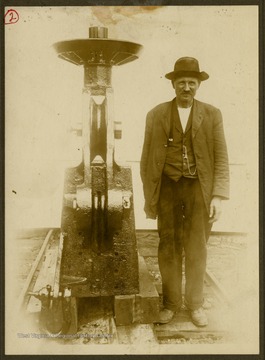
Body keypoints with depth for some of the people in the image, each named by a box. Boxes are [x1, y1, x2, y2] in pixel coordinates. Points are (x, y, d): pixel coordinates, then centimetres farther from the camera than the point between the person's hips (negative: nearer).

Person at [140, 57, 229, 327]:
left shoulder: (212, 115, 3)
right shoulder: (156, 115, 3)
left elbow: (221, 158, 2)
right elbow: (147, 159, 5)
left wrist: (218, 196, -6)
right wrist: (149, 197, 4)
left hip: (198, 188, 0)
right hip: (168, 188, 0)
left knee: (196, 249, 6)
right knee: (168, 248, 7)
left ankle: (195, 303, 25)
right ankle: (171, 302, 25)